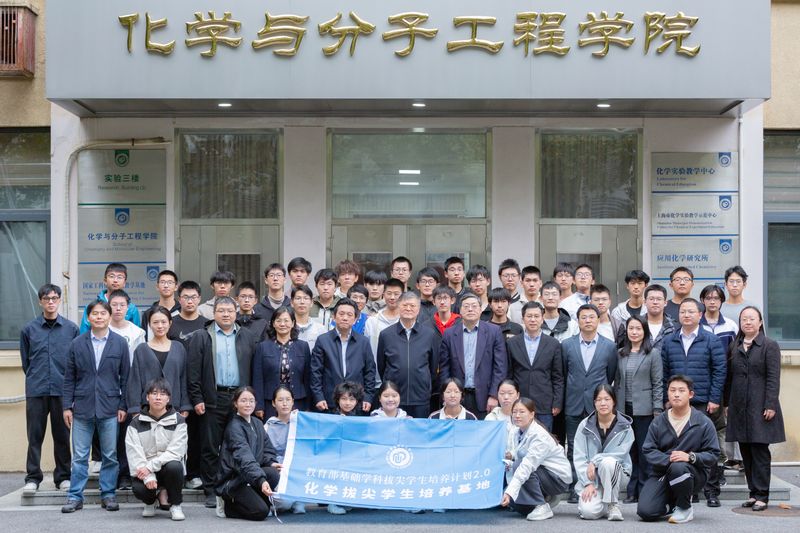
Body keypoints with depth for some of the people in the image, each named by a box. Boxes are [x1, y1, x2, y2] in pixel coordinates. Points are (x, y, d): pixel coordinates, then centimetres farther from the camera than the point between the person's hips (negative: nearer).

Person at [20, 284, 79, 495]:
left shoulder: (72, 329, 3)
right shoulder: (29, 329, 4)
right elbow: (25, 361, 11)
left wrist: (67, 380, 5)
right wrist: (36, 378, 11)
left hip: (63, 390, 0)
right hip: (36, 391, 0)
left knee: (62, 435, 6)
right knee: (35, 435, 1)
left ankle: (63, 477, 15)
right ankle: (32, 478, 8)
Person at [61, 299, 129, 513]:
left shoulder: (120, 343, 3)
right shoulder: (77, 343, 4)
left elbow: (125, 377, 4)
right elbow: (69, 378, 6)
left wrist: (123, 406, -1)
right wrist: (67, 406, 1)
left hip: (109, 408, 0)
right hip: (82, 407, 0)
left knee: (110, 456, 5)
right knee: (79, 456, 4)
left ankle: (108, 495, 16)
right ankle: (75, 497, 12)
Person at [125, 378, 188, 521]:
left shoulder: (178, 421, -1)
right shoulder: (136, 423, 2)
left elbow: (175, 451, -12)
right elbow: (134, 453, -9)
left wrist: (150, 466, -24)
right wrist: (148, 476, -25)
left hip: (167, 466, -1)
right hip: (145, 471, 1)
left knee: (174, 466, -36)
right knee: (139, 489, -31)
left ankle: (175, 505, -9)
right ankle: (151, 501, 10)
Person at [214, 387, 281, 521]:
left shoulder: (257, 423, 10)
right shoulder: (234, 427, -17)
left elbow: (267, 448, 11)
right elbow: (244, 457, -31)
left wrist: (271, 462, -14)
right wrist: (261, 480, -45)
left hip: (248, 476, 8)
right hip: (231, 480, -8)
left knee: (273, 473, -23)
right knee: (261, 512, -25)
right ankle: (227, 506, 1)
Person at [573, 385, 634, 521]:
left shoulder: (625, 427, -2)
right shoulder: (585, 425, -1)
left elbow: (620, 453, -11)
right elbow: (579, 458, -5)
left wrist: (595, 461, -21)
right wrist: (588, 484, -15)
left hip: (614, 473, 0)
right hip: (589, 476, 0)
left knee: (608, 462, -36)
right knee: (589, 512, -26)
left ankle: (613, 504, -16)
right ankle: (592, 500, 11)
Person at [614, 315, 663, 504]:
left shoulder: (653, 353, -1)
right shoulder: (620, 354, 11)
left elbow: (657, 383, -2)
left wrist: (657, 410, -7)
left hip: (644, 409, -4)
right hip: (624, 408, 4)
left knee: (644, 451, -1)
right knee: (629, 451, 5)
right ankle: (632, 491, 12)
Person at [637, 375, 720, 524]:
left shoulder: (703, 423, -3)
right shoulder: (658, 421, 5)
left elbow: (713, 454, -6)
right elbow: (648, 450, -2)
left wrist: (690, 457, -25)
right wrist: (668, 459, -22)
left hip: (692, 472, -2)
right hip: (662, 472, 2)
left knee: (678, 467, -40)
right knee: (645, 512, -18)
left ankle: (685, 508, -11)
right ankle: (671, 503, 19)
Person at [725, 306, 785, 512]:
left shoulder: (770, 346, -1)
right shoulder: (734, 347, 13)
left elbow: (773, 378, -7)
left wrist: (770, 405, -13)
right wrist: (726, 403, 11)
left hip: (760, 407, -5)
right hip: (739, 407, 5)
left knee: (760, 451, -5)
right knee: (746, 452, 7)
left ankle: (761, 495, 0)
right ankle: (753, 492, 14)